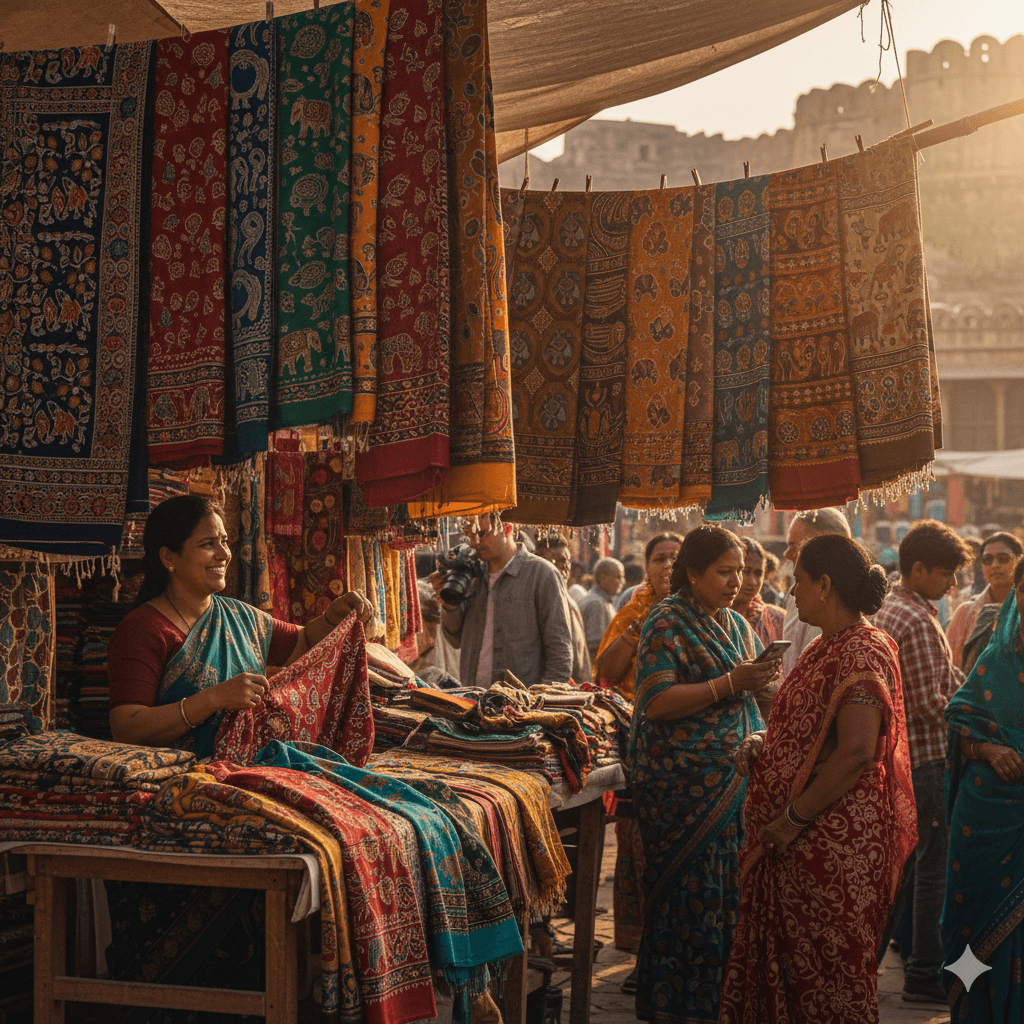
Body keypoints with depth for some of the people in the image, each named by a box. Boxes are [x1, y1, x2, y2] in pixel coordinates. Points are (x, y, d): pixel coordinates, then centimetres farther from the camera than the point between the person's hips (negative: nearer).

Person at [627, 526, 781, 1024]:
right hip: (684, 784, -7)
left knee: (730, 891, 5)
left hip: (732, 779, 7)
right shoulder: (668, 623, -7)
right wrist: (731, 683, -20)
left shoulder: (736, 625, 16)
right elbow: (657, 702, -17)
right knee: (690, 893, -5)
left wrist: (764, 680, 2)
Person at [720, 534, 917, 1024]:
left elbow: (856, 752, -26)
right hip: (794, 840, 10)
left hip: (836, 839, -10)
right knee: (788, 960, 13)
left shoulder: (862, 653, -16)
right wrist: (764, 744, 8)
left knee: (828, 969, 0)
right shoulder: (824, 648, 15)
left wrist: (795, 818, -22)